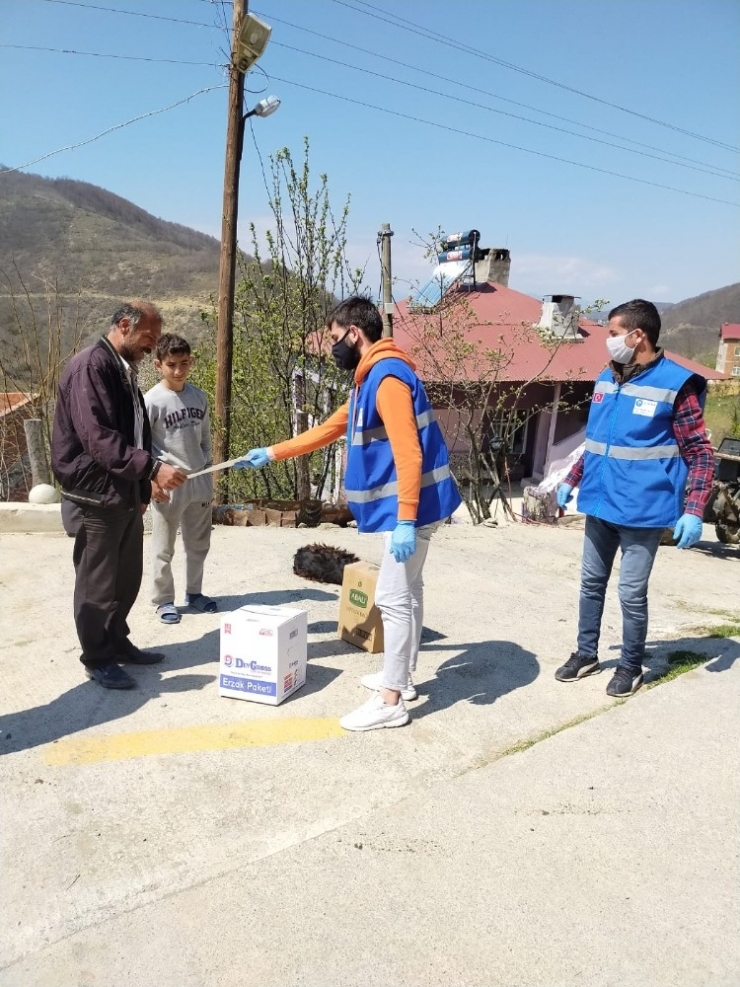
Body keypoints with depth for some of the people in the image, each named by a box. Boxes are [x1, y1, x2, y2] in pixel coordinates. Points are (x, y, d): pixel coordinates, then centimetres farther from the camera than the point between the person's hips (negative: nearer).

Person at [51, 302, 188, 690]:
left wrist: (146, 480, 16)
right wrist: (153, 468, -33)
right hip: (96, 497, -9)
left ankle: (117, 642, 33)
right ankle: (97, 659, 18)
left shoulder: (123, 370, 12)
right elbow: (98, 438, -27)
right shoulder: (89, 366, -17)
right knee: (97, 581, 4)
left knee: (126, 577, 17)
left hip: (126, 494, 9)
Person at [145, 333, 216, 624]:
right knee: (164, 549, 6)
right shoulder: (151, 401, -12)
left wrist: (209, 477, 11)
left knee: (199, 545, 15)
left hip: (199, 483, 5)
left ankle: (193, 593, 31)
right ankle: (163, 600, 20)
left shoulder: (199, 397, 4)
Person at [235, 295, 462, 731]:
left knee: (393, 598, -5)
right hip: (409, 506, 11)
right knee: (407, 592, 17)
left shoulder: (388, 377, -18)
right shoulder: (369, 380, 16)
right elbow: (329, 430, 23)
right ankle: (401, 677, 30)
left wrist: (405, 520, -27)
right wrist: (273, 453, 22)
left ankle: (391, 702, 4)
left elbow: (408, 452, -24)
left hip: (412, 507, -11)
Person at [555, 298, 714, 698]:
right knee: (591, 583, 15)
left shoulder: (675, 384, -12)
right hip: (599, 504, 6)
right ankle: (586, 653, 31)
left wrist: (693, 511, -16)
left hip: (642, 510, -6)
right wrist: (571, 481, 22)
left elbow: (699, 453, -9)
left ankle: (631, 666, 23)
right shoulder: (606, 380, 8)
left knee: (632, 593, 3)